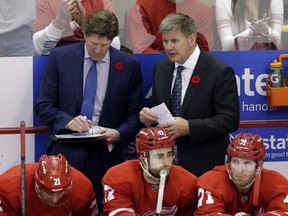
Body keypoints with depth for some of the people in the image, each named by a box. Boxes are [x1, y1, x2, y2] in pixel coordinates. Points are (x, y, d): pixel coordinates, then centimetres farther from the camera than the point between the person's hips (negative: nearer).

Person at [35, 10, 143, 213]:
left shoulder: (130, 65, 2)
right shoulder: (60, 57, 1)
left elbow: (135, 114, 6)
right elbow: (43, 106, 1)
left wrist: (119, 134, -14)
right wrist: (68, 121, -18)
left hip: (106, 149, 1)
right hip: (69, 142, -1)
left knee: (102, 210, -3)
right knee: (76, 156, -34)